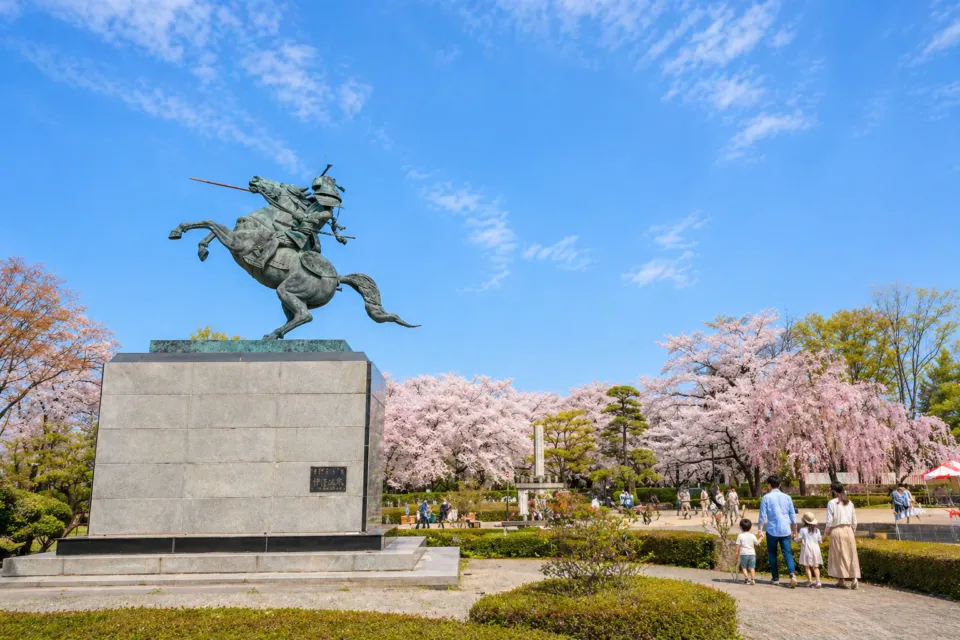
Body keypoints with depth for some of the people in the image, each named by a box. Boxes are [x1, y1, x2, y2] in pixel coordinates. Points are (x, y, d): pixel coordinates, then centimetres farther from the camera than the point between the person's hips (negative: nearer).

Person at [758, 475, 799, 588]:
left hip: (772, 530, -2)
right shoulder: (787, 497, 6)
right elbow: (793, 514, 9)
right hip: (785, 530, 2)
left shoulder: (766, 498, -4)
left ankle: (775, 578, 14)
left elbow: (762, 515, -6)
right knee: (787, 553, 2)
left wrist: (760, 529, 1)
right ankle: (792, 573, -20)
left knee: (772, 554, 10)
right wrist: (795, 529, 20)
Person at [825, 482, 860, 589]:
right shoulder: (849, 503, 6)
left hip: (837, 531, -4)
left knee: (838, 555, 6)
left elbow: (829, 521, -9)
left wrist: (826, 531, 3)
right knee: (851, 555, 7)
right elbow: (854, 521, 9)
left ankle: (842, 579, 9)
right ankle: (854, 577, -3)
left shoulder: (832, 503, -8)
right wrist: (853, 530, 20)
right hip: (848, 530, 4)